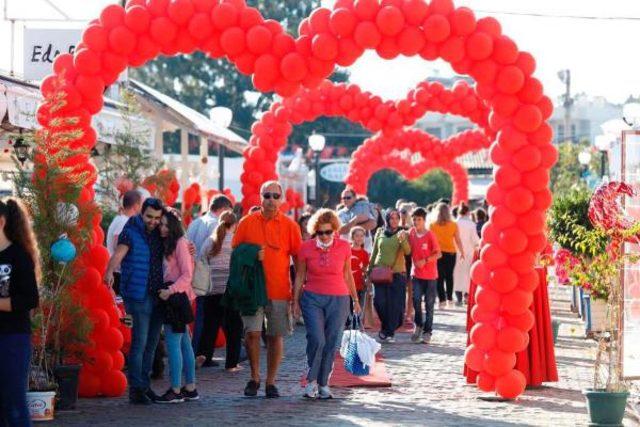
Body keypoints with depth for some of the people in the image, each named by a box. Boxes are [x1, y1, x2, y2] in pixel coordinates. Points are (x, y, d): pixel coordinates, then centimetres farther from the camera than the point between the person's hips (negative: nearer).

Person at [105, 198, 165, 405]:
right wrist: (110, 271, -40)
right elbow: (119, 253, -21)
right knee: (139, 342, -9)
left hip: (157, 295, 7)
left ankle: (145, 385, 21)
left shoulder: (159, 234, 12)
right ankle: (136, 388, -4)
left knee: (151, 343, 12)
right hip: (138, 296, -6)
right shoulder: (131, 232, -6)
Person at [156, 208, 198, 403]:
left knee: (173, 343, -10)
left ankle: (176, 390, -8)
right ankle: (190, 388, 15)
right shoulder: (165, 244, 17)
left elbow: (187, 275, -13)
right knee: (184, 343, 11)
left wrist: (170, 290, -20)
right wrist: (165, 291, 3)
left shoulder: (180, 243, -9)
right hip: (169, 295, 9)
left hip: (177, 297, -9)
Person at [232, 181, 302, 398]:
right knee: (252, 333, -6)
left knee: (276, 336, 4)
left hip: (280, 290, 0)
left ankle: (271, 382, 13)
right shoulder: (246, 223, 4)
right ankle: (254, 377, 12)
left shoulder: (290, 225, 3)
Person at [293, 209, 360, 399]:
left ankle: (323, 383, 11)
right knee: (316, 339, -15)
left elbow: (347, 275, 12)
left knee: (332, 343, 0)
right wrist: (295, 301, 6)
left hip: (338, 300, 1)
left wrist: (355, 300, 16)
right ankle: (311, 380, 2)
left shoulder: (344, 247, 2)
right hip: (312, 298, -1)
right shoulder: (306, 248, -1)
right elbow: (300, 276, 7)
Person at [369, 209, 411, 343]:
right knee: (379, 301, -4)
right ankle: (385, 327, 20)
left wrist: (402, 240, -31)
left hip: (397, 273, -2)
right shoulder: (380, 232, 8)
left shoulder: (402, 233, 1)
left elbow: (407, 251, -13)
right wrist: (370, 269, 14)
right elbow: (374, 252, 15)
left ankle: (390, 332, 10)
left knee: (395, 304, -2)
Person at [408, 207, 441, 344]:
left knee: (429, 304, 4)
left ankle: (427, 332, 12)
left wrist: (425, 260, -19)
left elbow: (438, 254, -8)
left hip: (430, 275, -3)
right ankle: (418, 325, 13)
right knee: (416, 300, -8)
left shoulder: (430, 235, -10)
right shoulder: (411, 233, 2)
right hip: (416, 274, 3)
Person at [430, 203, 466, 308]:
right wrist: (462, 252, 11)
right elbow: (458, 241, 0)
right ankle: (449, 298, 16)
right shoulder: (453, 225, -3)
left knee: (439, 277, 3)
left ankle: (442, 299, -2)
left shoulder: (432, 225, -6)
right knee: (449, 276, 14)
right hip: (450, 253, 1)